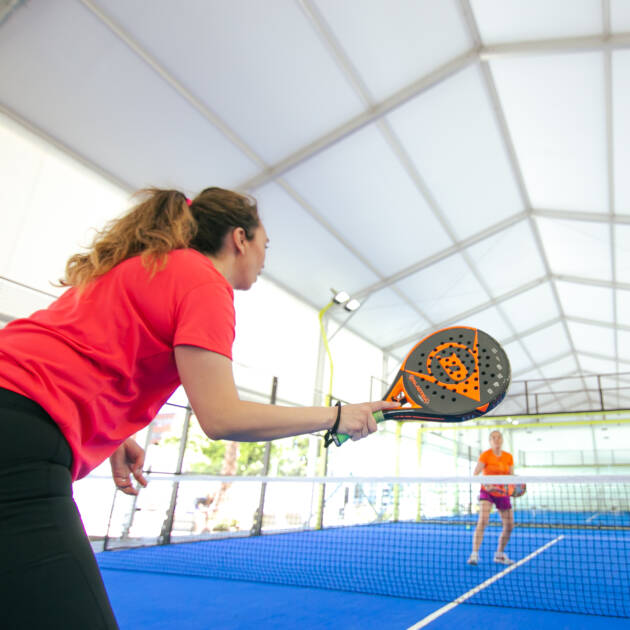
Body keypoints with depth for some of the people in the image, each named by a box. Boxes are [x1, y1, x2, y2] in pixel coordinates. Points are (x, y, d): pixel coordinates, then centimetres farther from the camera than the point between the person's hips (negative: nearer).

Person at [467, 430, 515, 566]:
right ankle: (474, 554, -20)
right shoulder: (485, 455, -12)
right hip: (487, 492, -5)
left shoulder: (508, 457, 2)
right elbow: (475, 474, -20)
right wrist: (485, 484, -37)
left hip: (502, 493, 5)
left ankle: (499, 555, 28)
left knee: (509, 526, 8)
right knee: (483, 520, -23)